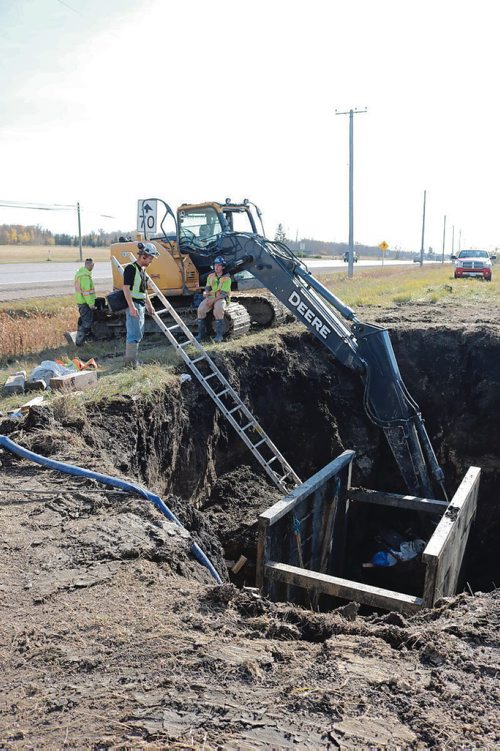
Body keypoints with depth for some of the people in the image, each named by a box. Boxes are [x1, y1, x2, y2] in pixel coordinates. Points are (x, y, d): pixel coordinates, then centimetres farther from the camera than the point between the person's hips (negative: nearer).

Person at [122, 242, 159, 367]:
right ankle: (130, 361, -4)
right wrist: (131, 307, -23)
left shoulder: (142, 270, 16)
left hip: (141, 305, 10)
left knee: (138, 334, 13)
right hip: (134, 305, -10)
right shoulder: (131, 268, -13)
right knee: (134, 334, -9)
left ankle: (131, 359, 20)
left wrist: (149, 305, 22)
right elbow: (126, 288, -18)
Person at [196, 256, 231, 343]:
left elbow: (223, 293, -13)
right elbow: (207, 288, 11)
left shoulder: (226, 278, -5)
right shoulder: (210, 276, 13)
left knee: (218, 310, -38)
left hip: (221, 298, -5)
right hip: (211, 297, 5)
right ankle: (201, 332, -12)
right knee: (201, 309, -24)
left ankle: (219, 334, -28)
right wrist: (206, 293, -14)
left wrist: (213, 300, -22)